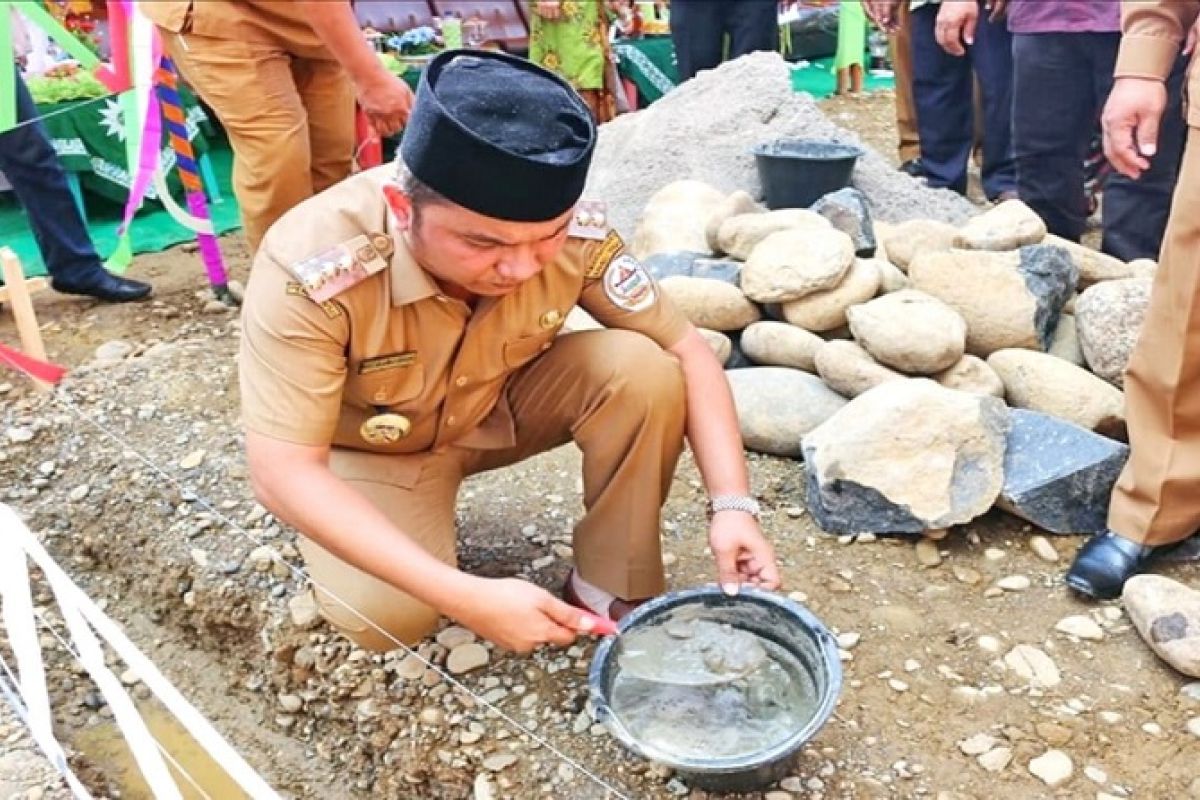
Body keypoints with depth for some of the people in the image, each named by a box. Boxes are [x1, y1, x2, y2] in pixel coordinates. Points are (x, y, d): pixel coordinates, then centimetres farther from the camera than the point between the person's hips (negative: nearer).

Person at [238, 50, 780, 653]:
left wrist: (732, 504, -29)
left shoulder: (573, 232, -26)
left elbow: (688, 353, -15)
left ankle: (611, 590, -6)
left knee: (643, 371, -23)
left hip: (504, 406, 3)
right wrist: (470, 599, -41)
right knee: (385, 615, -28)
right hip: (374, 448, -2)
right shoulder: (310, 269, -35)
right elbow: (282, 473, -33)